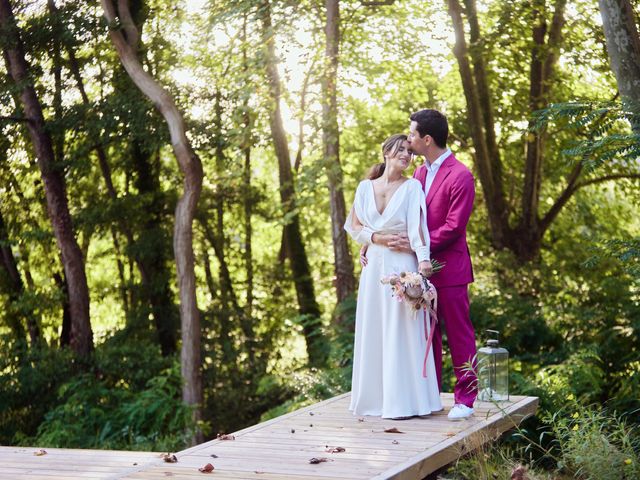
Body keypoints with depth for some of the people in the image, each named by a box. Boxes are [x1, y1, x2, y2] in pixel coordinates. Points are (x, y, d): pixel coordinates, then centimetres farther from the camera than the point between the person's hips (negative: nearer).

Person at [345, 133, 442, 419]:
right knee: (373, 330, 7)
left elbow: (417, 225, -13)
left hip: (402, 265, -4)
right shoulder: (366, 187, 8)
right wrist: (377, 237, -5)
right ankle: (374, 397, 15)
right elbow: (354, 226, 13)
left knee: (401, 331, -4)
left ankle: (402, 401, -1)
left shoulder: (412, 187, -1)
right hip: (374, 265, 4)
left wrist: (423, 258, -27)